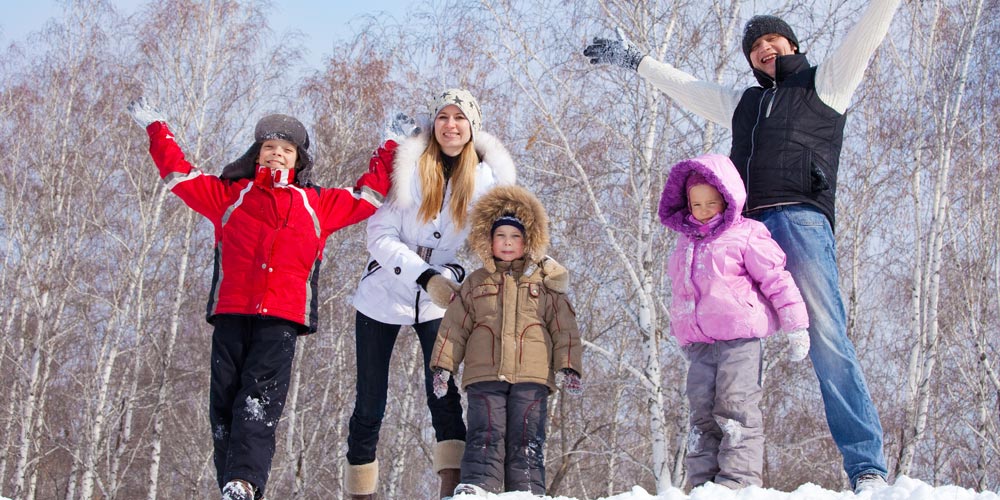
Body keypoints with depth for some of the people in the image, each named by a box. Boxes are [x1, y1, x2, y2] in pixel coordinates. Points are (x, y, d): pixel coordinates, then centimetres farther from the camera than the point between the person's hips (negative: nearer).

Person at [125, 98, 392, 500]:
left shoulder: (318, 204, 23)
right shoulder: (229, 195, 22)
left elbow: (367, 196, 30)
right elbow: (180, 175, 25)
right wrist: (156, 128, 26)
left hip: (282, 317, -1)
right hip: (230, 314, 2)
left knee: (259, 401, -17)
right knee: (225, 400, -6)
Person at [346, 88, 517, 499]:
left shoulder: (486, 177, -3)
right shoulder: (405, 166, -9)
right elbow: (380, 237, -15)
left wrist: (456, 276, -24)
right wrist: (427, 276, -28)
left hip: (440, 301, 1)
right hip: (384, 293, -1)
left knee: (443, 392, -16)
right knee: (370, 403, 4)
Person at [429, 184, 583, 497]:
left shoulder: (545, 284, 14)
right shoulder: (476, 283, 17)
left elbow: (564, 328, 10)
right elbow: (454, 327, 14)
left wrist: (568, 366, 0)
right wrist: (443, 364, 6)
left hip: (531, 377, 0)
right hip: (485, 375, 0)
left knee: (527, 440, -3)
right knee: (485, 435, -9)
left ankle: (528, 491, -4)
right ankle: (477, 486, -15)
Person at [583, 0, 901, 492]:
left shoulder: (824, 82, 19)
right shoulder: (743, 103, 33)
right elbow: (683, 85, 43)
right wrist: (634, 58, 49)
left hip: (800, 218, -5)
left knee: (827, 341, -18)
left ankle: (868, 468, -21)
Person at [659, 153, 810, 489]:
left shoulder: (745, 234, 0)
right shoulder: (686, 240, 20)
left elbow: (776, 279, -2)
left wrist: (795, 326, -4)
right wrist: (680, 333, 30)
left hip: (739, 338, -6)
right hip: (698, 343, 6)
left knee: (735, 406, -11)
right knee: (702, 411, 2)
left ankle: (740, 479, -11)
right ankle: (703, 482, 4)